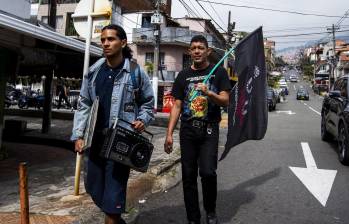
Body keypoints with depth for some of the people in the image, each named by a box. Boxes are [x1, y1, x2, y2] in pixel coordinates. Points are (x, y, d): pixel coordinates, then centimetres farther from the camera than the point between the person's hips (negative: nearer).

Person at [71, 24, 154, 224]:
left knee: (114, 190, -2)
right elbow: (84, 106, 9)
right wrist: (78, 135, 2)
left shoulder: (136, 72, -2)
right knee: (94, 186, 16)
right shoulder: (93, 72, 7)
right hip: (96, 139, 5)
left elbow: (148, 102, 7)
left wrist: (142, 120, -12)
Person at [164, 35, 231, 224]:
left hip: (209, 130, -2)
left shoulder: (218, 72, 6)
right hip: (187, 131, 3)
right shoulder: (183, 75, 12)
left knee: (208, 172, -14)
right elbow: (177, 106, 9)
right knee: (188, 176, 4)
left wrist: (208, 93, -21)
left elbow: (225, 101, -1)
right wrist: (169, 134, 2)